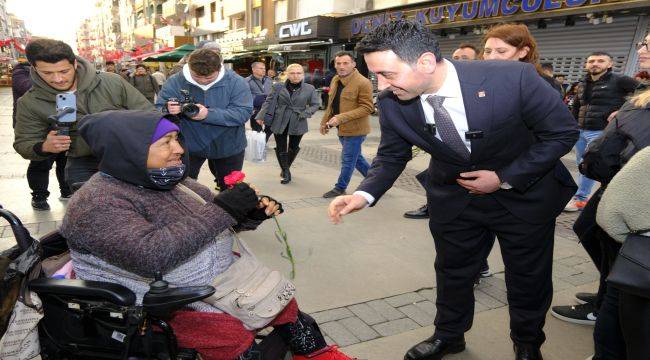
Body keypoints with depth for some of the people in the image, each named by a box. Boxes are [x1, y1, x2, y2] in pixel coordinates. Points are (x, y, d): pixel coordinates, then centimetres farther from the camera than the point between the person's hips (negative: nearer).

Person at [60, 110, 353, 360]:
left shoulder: (167, 179, 5)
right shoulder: (96, 203, -20)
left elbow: (212, 219, 12)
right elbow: (151, 256, -34)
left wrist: (253, 212, -10)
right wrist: (221, 210, -31)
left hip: (217, 274, 8)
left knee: (282, 302, 6)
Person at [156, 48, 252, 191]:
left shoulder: (235, 82, -17)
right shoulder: (175, 82, -13)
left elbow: (244, 112, -25)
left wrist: (208, 114, -37)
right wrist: (168, 110, -38)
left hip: (227, 146, 0)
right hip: (189, 145, 0)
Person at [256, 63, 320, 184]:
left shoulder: (310, 89, -2)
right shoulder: (278, 87, -1)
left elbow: (314, 105, 3)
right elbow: (268, 102, 3)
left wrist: (305, 114, -13)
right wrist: (261, 116, -2)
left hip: (297, 124, 0)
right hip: (279, 122, 0)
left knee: (293, 148, 12)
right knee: (281, 148, 3)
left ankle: (286, 168, 34)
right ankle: (286, 172, 15)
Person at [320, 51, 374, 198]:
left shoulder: (363, 83, -19)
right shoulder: (335, 80, 7)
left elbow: (367, 108, -22)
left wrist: (341, 118, -27)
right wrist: (325, 121, 17)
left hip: (355, 129, -8)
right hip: (342, 128, 8)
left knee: (348, 159, 3)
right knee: (355, 157, 19)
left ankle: (340, 188, 19)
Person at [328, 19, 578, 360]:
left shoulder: (514, 78, -31)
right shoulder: (391, 103, -21)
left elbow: (562, 132, -17)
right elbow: (391, 157, -6)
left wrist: (505, 178, -21)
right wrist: (364, 194, -24)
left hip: (525, 192, -2)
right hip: (453, 195, 2)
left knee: (528, 277, 15)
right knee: (452, 270, 16)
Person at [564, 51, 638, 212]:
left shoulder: (619, 81, -7)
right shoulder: (583, 83, 13)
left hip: (601, 132, -7)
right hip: (580, 131, 7)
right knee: (581, 165, 11)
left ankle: (580, 199, -1)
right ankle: (583, 195, 21)